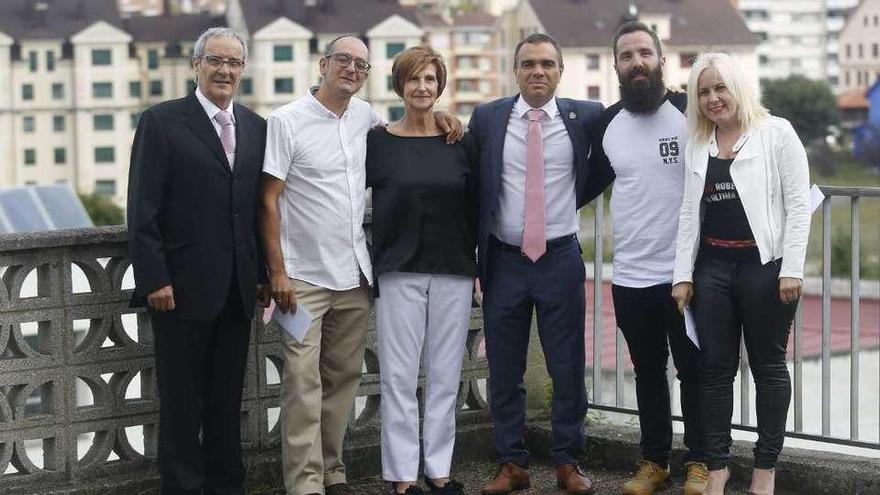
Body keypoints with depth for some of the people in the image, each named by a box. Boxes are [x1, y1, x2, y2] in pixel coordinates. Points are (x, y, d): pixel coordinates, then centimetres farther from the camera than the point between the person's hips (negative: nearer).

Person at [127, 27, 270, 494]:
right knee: (182, 400, 4)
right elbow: (143, 210, -8)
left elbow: (262, 206, 13)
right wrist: (154, 279, -14)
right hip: (182, 286, -4)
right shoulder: (161, 121, -4)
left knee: (227, 398, 11)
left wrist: (265, 273, 8)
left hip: (238, 290, 5)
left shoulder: (256, 127, 11)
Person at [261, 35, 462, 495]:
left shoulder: (364, 115, 9)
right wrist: (277, 271, -13)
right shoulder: (287, 121, -6)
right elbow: (268, 201, -7)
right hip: (304, 277, -6)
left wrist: (432, 115, 10)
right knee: (304, 384, -7)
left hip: (354, 274, 6)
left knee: (344, 377, 10)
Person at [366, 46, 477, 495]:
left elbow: (474, 205, 9)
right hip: (398, 272, -2)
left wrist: (474, 257, 3)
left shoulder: (461, 142, 5)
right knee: (399, 376, -1)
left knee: (445, 375, 5)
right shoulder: (378, 142, 0)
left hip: (454, 272, 2)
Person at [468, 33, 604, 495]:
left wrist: (574, 200, 10)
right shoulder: (486, 117, 1)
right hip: (503, 261, 1)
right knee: (504, 371, 7)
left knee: (568, 368, 4)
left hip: (560, 258, -1)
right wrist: (474, 245, 6)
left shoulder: (585, 116, -1)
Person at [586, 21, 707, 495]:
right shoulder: (606, 124, 4)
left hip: (686, 272, -4)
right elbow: (593, 179, 20)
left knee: (693, 371, 6)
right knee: (647, 373, 13)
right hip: (630, 275, 4)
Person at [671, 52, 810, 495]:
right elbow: (689, 212, 13)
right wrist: (683, 274, 6)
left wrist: (791, 270, -14)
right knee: (715, 368, 5)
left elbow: (798, 205, -6)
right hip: (712, 267, 4)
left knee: (768, 366, 5)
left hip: (764, 264, -4)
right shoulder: (696, 145, 12)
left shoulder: (777, 134, -2)